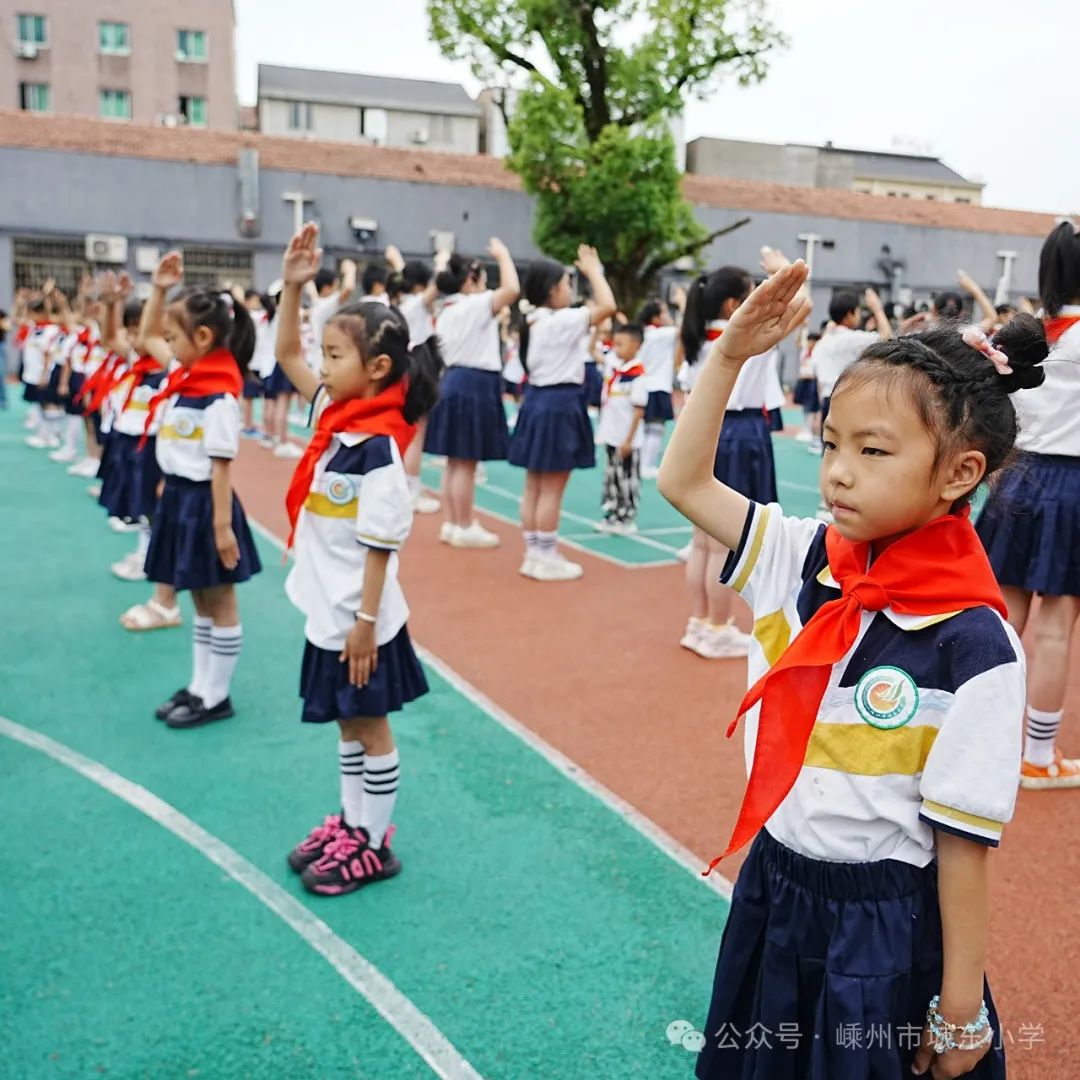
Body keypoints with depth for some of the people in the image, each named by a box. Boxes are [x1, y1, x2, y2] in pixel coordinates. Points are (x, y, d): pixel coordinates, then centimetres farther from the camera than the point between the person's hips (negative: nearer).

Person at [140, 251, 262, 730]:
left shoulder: (219, 396, -20)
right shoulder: (185, 375, 6)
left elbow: (221, 465, -20)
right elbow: (147, 337, 22)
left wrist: (223, 526, -19)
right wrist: (159, 289, 11)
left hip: (204, 502, -9)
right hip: (178, 497, 9)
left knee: (220, 603, 5)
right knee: (201, 602, 17)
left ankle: (216, 697, 16)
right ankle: (198, 686, 28)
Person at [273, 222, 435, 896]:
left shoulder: (379, 443, -22)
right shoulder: (336, 413, 3)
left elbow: (382, 541, -21)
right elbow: (287, 355, 12)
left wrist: (366, 621, -19)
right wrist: (293, 286, 0)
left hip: (358, 617, -8)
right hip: (327, 610, 8)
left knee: (370, 725, 7)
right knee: (347, 723, 20)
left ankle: (373, 846, 22)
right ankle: (351, 821, 36)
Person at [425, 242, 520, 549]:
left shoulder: (446, 311, 15)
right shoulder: (475, 305, -12)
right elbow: (512, 288, -25)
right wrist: (503, 254, -11)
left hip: (453, 381, 9)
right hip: (474, 385, -9)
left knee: (455, 462, 13)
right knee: (465, 463, -4)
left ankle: (452, 523, 20)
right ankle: (465, 528, 3)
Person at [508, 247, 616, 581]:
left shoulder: (534, 321, 11)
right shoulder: (561, 321, -16)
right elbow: (608, 306, -22)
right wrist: (593, 270, -8)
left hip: (537, 400, 9)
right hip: (559, 404, -9)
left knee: (534, 487, 12)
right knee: (551, 490, -2)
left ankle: (534, 554, 19)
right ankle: (546, 559, 5)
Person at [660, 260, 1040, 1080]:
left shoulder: (971, 646, -22)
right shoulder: (806, 562, -8)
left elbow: (964, 838, -16)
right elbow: (684, 482, -3)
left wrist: (962, 1008, -9)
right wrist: (730, 354, -12)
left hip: (886, 931, -5)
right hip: (770, 895, 6)